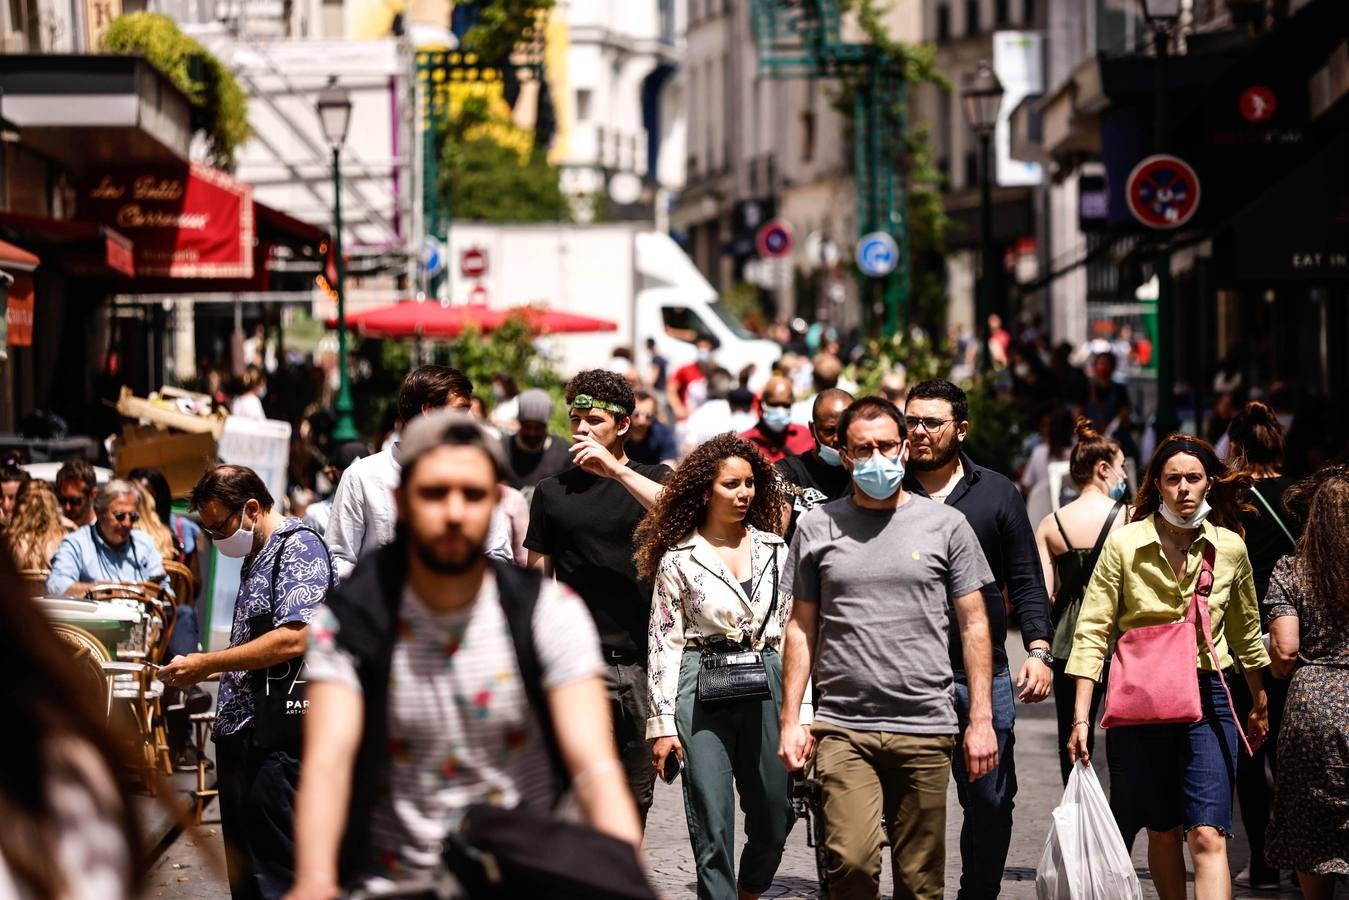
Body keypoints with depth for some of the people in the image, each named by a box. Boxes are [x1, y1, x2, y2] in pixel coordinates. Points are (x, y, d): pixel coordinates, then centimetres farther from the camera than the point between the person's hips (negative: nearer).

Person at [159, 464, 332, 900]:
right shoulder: (257, 557, 20)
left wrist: (206, 663, -17)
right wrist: (200, 672, 11)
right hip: (240, 733, 10)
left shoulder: (299, 546, -11)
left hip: (276, 737, -10)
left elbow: (293, 639, -23)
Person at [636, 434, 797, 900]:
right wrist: (663, 723, -6)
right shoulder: (678, 558, 1)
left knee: (774, 819, 8)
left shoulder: (774, 550, 9)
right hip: (702, 691, -3)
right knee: (713, 829, -5)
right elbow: (664, 642, 0)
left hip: (765, 687, 3)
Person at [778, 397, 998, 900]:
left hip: (926, 729, 0)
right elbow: (802, 628, 12)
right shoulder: (816, 528, 8)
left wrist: (982, 719, 1)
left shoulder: (946, 526, 6)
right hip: (842, 728, 0)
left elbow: (973, 625, 8)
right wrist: (790, 719, 5)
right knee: (852, 859, -19)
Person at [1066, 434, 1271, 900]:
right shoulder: (1124, 544, -4)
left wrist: (1260, 703, 26)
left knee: (1208, 835, -12)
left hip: (1207, 697, 0)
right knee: (1163, 831, 10)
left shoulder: (1230, 548, 3)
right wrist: (1081, 716, -10)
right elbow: (1092, 631, -5)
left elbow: (1245, 632, 17)